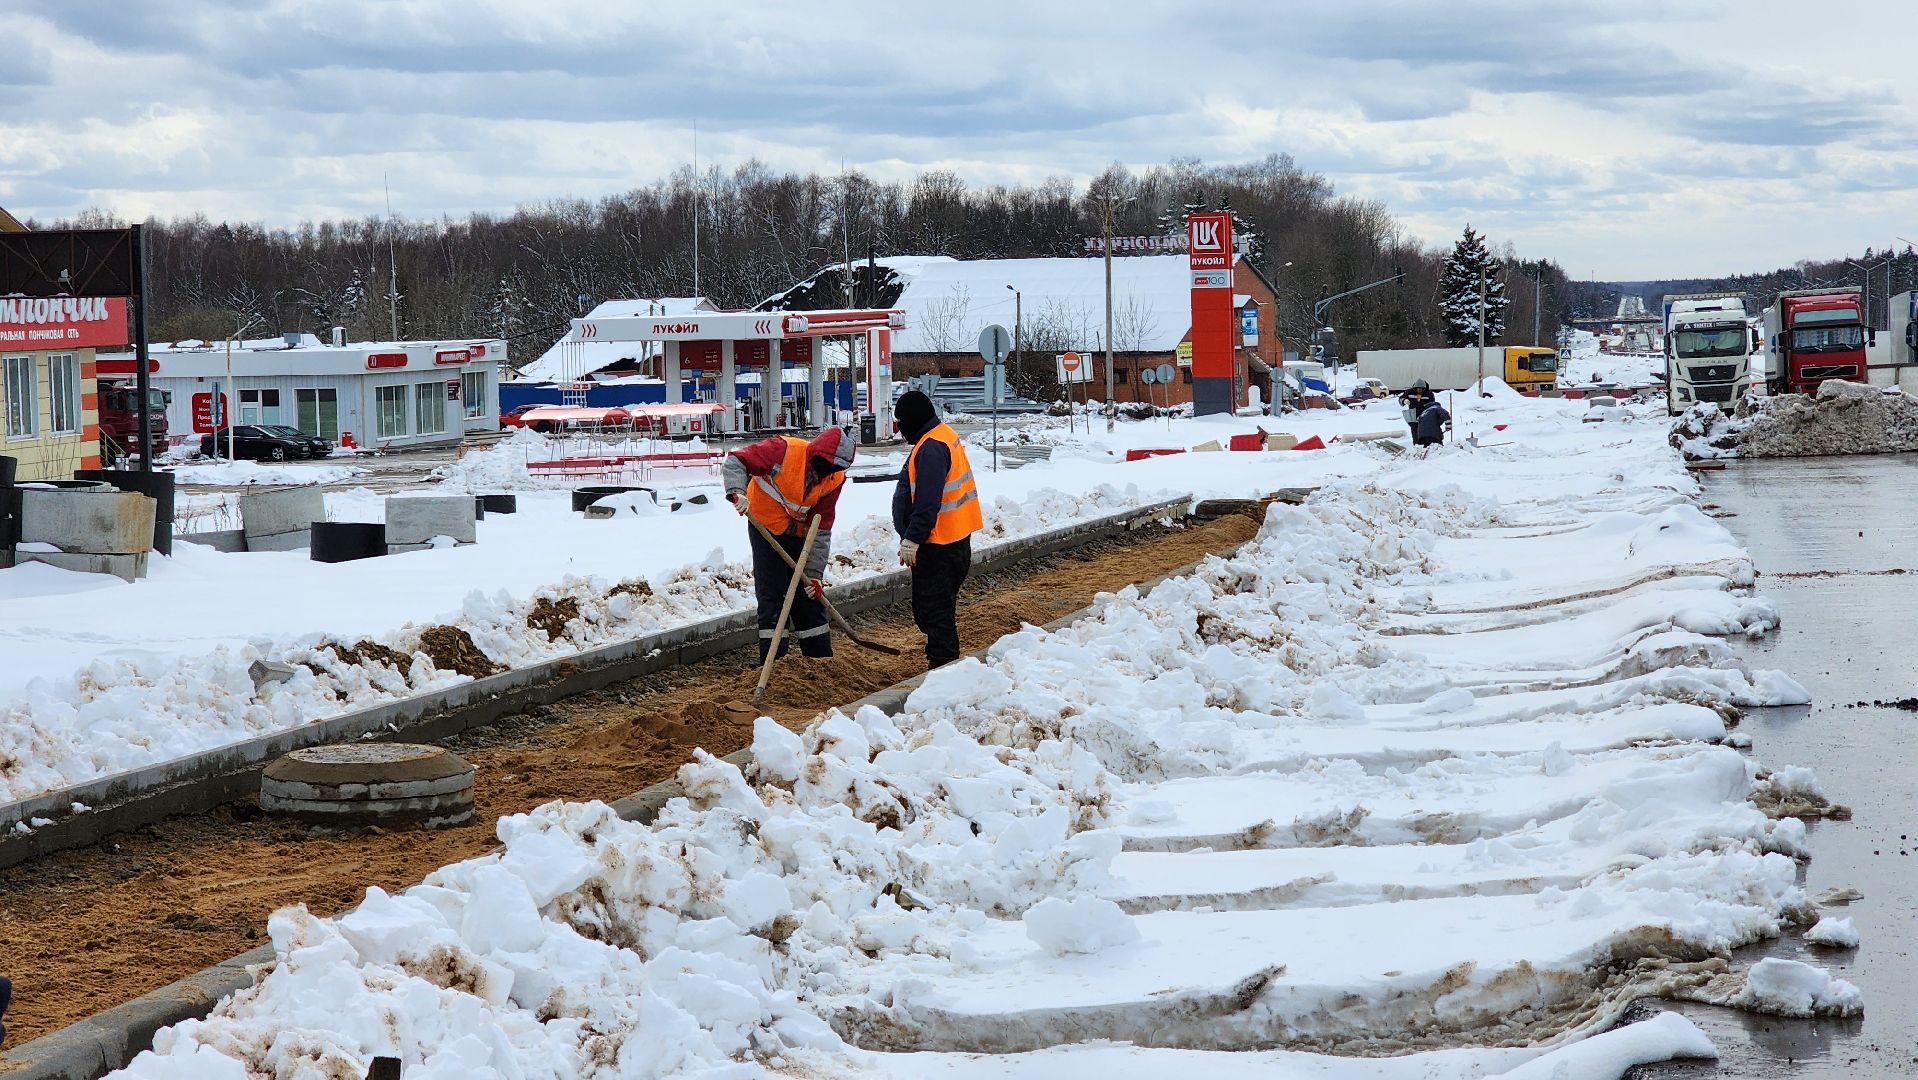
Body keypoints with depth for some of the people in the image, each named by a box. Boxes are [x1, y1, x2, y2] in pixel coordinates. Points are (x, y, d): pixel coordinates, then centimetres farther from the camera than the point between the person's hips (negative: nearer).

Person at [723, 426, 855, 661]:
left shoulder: (834, 479, -10)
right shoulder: (784, 450, -24)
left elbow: (821, 530, -8)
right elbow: (736, 461, -24)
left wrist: (814, 573, -11)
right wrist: (736, 491, -43)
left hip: (799, 534, 5)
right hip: (767, 530, -5)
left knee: (812, 595, 10)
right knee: (772, 597, -7)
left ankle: (822, 659, 21)